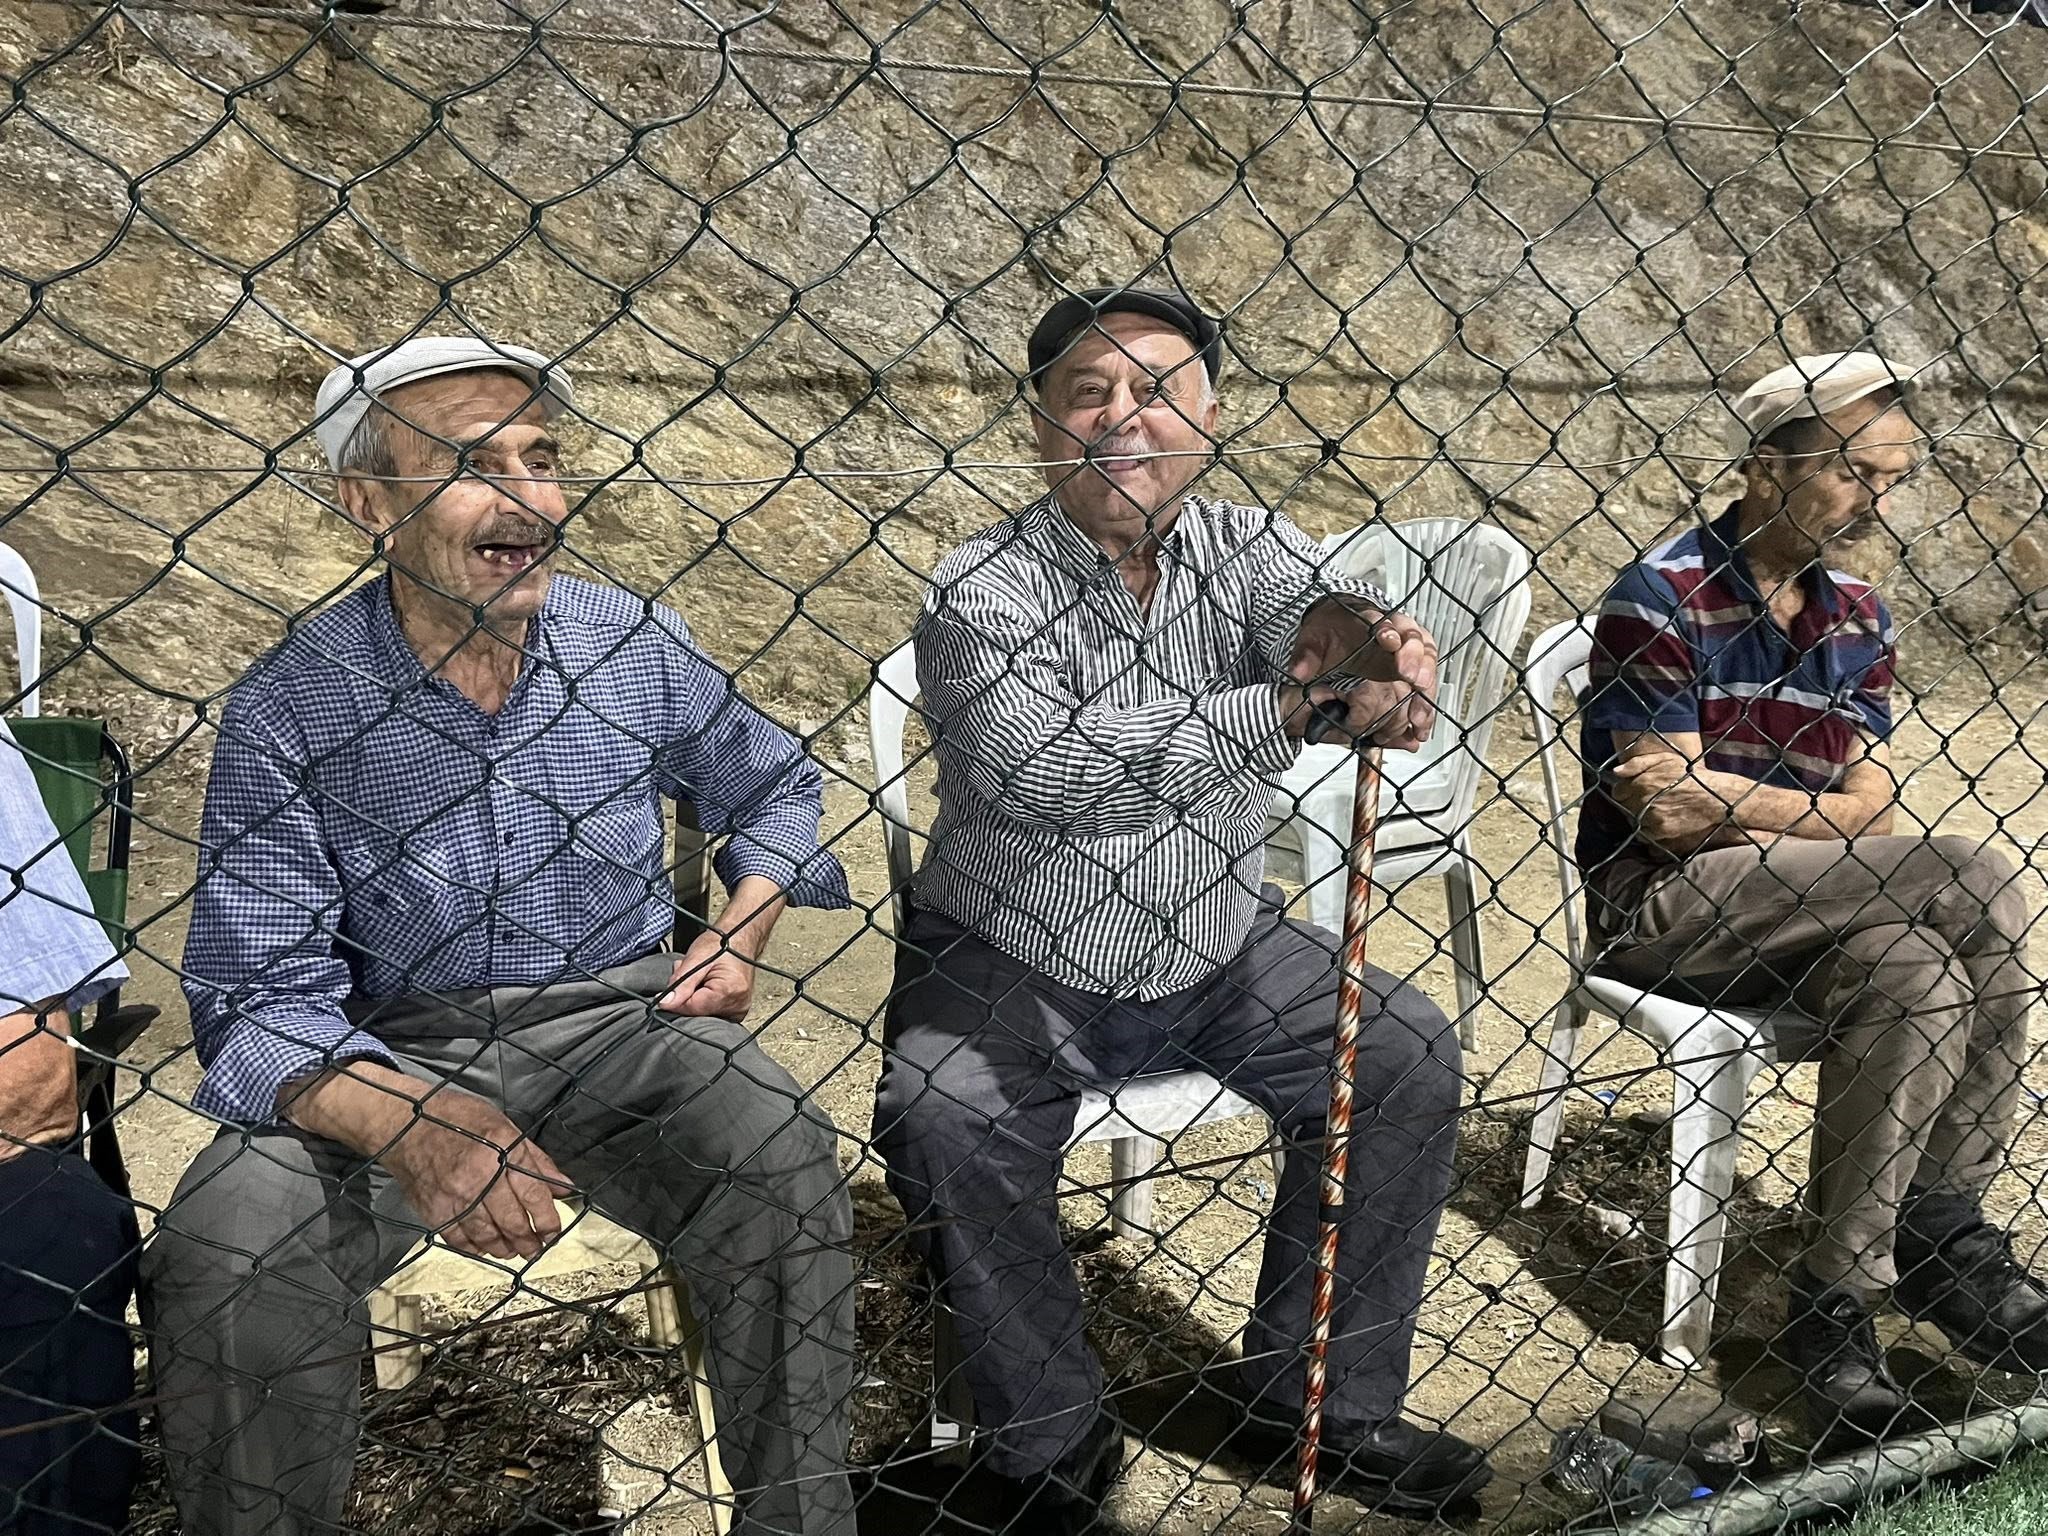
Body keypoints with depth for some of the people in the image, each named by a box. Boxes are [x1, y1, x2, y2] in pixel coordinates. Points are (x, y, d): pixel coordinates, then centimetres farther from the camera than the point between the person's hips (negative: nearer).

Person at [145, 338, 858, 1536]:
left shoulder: (636, 646, -2)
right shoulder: (288, 712, -10)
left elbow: (775, 786, 16)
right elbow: (260, 998, -14)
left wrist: (744, 932, -3)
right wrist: (409, 1128, -33)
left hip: (622, 1020, 2)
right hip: (395, 1049, -1)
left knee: (787, 1169, -28)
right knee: (222, 1250, -28)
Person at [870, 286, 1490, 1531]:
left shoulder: (1248, 545, -2)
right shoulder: (985, 589, -15)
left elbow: (1316, 610, -25)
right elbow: (1045, 769, -33)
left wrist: (1362, 629, -51)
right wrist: (1290, 710, -34)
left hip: (1223, 954, 4)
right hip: (1013, 971, -3)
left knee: (1409, 1058, -11)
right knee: (942, 1123, -28)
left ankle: (1323, 1401, 7)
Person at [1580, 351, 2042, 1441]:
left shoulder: (1857, 618, 10)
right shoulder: (1663, 599, -10)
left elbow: (1872, 813, 2)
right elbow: (1665, 818, -16)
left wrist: (1729, 795, -10)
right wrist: (1802, 809, -7)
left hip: (1799, 914, 6)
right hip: (1661, 907, -6)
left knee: (1916, 980, -26)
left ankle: (1837, 1300, -12)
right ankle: (1945, 1238, -7)